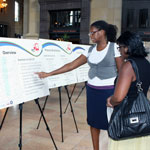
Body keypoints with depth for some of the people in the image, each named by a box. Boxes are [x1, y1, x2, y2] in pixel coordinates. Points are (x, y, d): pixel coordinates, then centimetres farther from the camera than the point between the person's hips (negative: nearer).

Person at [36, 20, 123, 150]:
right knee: (94, 122, 13)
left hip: (110, 91, -5)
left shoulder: (114, 48, -8)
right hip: (92, 90, 5)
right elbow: (71, 65, 2)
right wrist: (49, 74, -2)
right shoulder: (90, 50, 6)